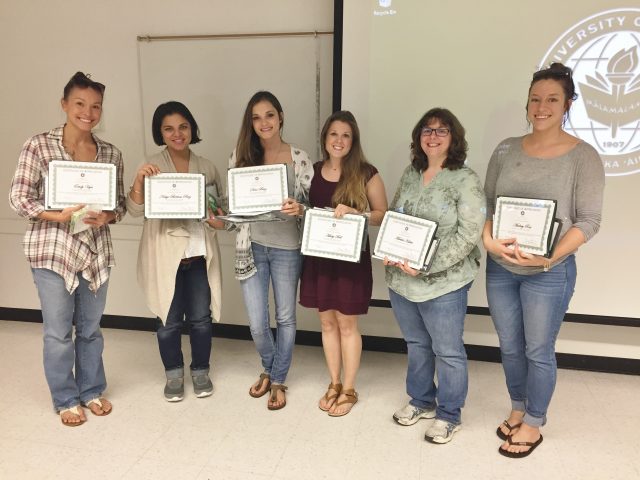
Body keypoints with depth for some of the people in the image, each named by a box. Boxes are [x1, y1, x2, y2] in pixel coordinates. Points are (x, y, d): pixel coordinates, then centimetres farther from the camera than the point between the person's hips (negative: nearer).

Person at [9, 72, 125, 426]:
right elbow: (18, 198, -7)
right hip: (53, 251, -3)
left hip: (96, 251, 3)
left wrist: (106, 217, -15)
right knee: (58, 332, 8)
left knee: (91, 328, 16)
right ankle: (66, 399, 29)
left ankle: (92, 391, 35)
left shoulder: (110, 153, 3)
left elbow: (120, 202, 7)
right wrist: (60, 216, -22)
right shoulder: (39, 145, -6)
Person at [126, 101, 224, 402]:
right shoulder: (152, 167, -2)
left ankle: (201, 371, 30)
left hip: (199, 254, 2)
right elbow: (135, 210, -8)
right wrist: (139, 180, -24)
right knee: (170, 319, 8)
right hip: (165, 255, -2)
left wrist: (220, 221, -9)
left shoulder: (207, 167, 5)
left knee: (200, 318, 10)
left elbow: (221, 207, 12)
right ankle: (174, 373, 29)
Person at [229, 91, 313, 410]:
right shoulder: (240, 156, 1)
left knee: (285, 318, 13)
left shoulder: (299, 158, -4)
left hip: (286, 248, -1)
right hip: (252, 247, 2)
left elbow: (312, 204, -3)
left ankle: (278, 380, 34)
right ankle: (268, 368, 39)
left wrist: (298, 209, -23)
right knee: (257, 324, 7)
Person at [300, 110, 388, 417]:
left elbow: (383, 215, -5)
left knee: (347, 324, 5)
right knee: (327, 322, 13)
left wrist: (354, 212, -20)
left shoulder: (366, 174, -6)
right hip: (319, 255, 4)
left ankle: (349, 390, 23)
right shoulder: (313, 171, 6)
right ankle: (334, 385, 31)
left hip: (351, 257, -4)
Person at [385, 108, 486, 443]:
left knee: (447, 352, 9)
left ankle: (449, 415, 28)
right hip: (400, 280, 6)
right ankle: (421, 401, 41)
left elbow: (468, 235, -17)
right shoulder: (409, 174, 9)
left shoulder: (466, 180, -11)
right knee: (416, 344, 21)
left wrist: (427, 266, -23)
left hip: (443, 284, -6)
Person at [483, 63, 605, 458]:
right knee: (510, 347, 17)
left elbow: (589, 220, -10)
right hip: (500, 268, 4)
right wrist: (488, 240, -13)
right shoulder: (507, 149, 4)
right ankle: (518, 409, 40)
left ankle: (533, 424, 30)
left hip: (550, 273, -4)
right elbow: (486, 204, 5)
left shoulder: (583, 156, -7)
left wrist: (549, 257, -22)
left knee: (539, 351, 8)